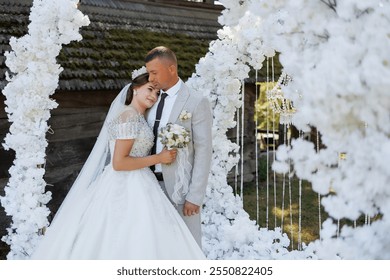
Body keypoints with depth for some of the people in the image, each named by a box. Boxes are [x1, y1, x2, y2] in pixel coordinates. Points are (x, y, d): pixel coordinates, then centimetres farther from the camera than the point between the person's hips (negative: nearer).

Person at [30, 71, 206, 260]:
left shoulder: (135, 116, 15)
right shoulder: (130, 116, -14)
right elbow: (119, 163, -19)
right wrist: (159, 158, -14)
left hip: (130, 186, 10)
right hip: (127, 189, -10)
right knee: (131, 244, -7)